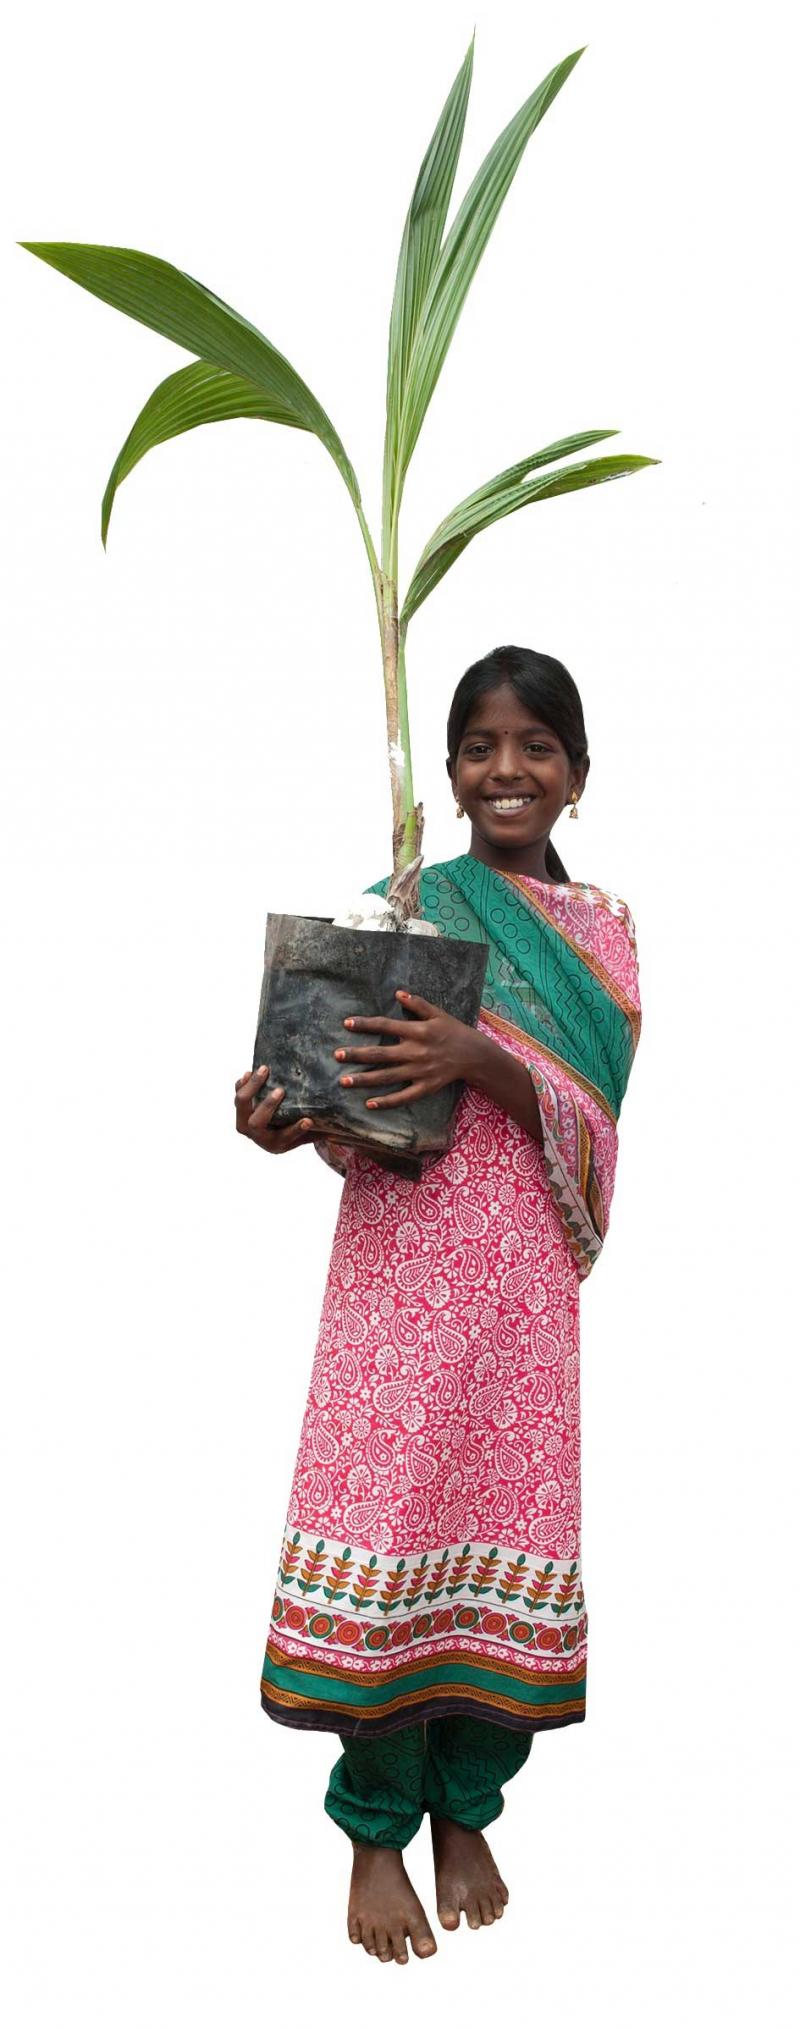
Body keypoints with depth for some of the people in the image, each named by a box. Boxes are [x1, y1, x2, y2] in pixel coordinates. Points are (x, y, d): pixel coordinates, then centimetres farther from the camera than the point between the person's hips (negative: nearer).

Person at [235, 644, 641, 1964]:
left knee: (511, 1528, 5)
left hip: (532, 1267, 2)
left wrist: (476, 1059, -20)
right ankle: (378, 1832, 12)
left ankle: (469, 1812, 23)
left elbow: (590, 1109, -2)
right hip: (407, 1257, -2)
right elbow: (362, 1113, 5)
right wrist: (291, 1120, -17)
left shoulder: (603, 929, 10)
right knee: (393, 1515, -5)